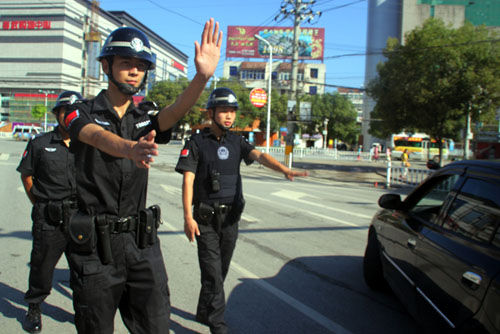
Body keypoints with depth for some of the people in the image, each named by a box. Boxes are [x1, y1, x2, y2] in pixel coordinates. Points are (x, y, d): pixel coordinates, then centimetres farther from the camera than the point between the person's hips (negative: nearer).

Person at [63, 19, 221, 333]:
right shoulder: (83, 113, -1)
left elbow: (175, 111, -13)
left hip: (141, 240, 3)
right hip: (95, 245, -3)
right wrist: (130, 148, -49)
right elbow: (99, 137, -25)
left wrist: (203, 76, -33)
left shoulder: (144, 121, 9)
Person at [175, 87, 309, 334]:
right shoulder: (197, 143, -5)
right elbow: (188, 180, -9)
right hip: (206, 218, -4)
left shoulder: (237, 142, 6)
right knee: (212, 272, -5)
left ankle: (204, 313, 33)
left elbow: (259, 156, -12)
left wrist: (285, 170, -31)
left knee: (220, 271, 15)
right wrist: (188, 217, -17)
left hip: (231, 218, 5)